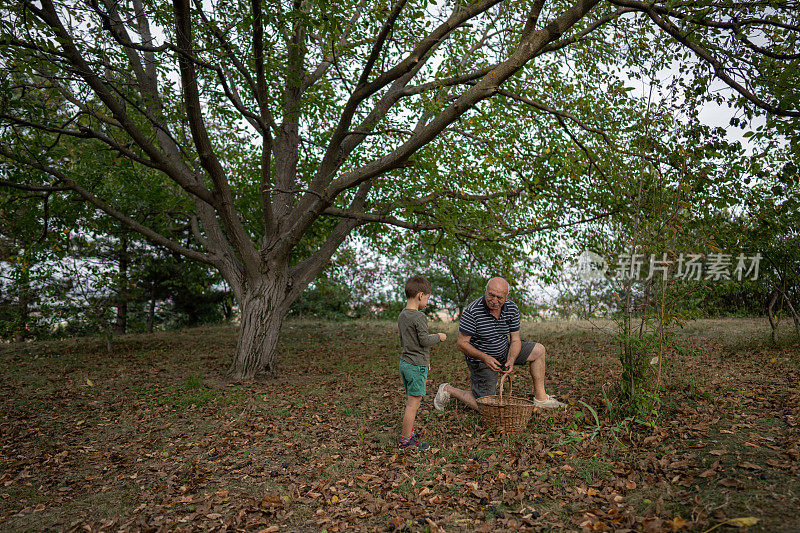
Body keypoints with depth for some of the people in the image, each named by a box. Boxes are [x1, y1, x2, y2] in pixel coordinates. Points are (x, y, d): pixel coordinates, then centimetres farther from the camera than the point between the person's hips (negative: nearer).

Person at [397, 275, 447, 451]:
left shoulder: (402, 315, 10)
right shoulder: (418, 317, -18)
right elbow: (425, 341, -18)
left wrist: (429, 337, 22)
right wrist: (438, 337, 0)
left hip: (404, 363, 9)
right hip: (417, 365, -9)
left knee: (411, 401, 18)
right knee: (413, 403, -2)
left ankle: (408, 432, 28)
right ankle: (405, 441, 4)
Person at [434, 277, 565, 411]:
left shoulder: (512, 308, -11)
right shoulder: (472, 312, -28)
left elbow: (515, 340, -5)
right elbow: (461, 343, -23)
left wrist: (510, 361, -23)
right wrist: (485, 358, -34)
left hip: (504, 352, 6)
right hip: (480, 357, -6)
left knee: (538, 350, -2)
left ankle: (540, 398, 6)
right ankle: (447, 390, 17)